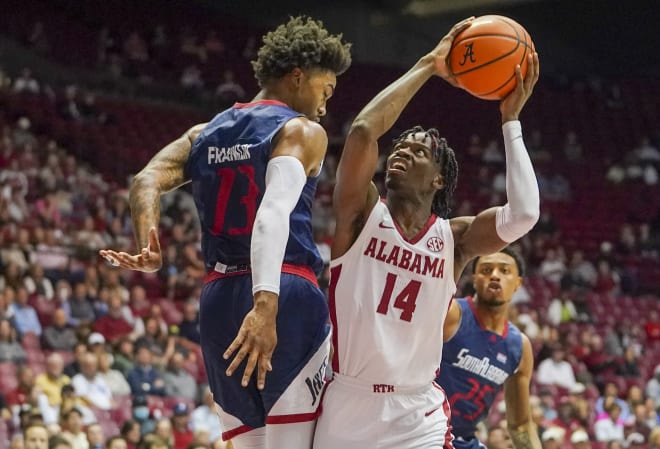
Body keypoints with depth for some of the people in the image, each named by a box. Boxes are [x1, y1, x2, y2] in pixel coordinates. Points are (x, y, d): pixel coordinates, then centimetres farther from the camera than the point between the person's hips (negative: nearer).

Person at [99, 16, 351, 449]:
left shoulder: (206, 133, 19)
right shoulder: (302, 131, -2)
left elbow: (148, 181, 2)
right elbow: (274, 212, -19)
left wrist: (149, 249, -14)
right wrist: (266, 305, -31)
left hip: (219, 299, 6)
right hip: (287, 296, -6)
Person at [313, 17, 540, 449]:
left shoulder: (454, 238, 2)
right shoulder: (362, 214, -1)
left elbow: (524, 215, -17)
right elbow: (364, 129, -17)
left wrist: (511, 119, -9)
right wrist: (428, 65, -11)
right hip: (347, 403, 0)